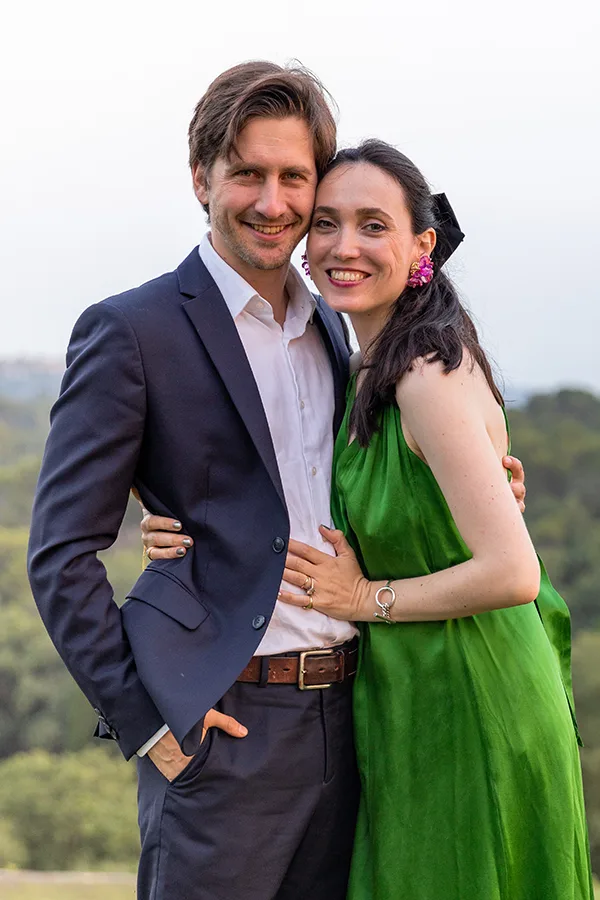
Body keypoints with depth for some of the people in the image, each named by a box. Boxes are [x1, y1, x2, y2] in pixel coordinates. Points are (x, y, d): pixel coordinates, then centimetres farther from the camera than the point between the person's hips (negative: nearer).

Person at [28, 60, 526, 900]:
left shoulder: (327, 326, 15)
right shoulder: (132, 330, -7)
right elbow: (61, 556, -9)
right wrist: (148, 724, -14)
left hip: (343, 723, 7)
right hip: (224, 729, -6)